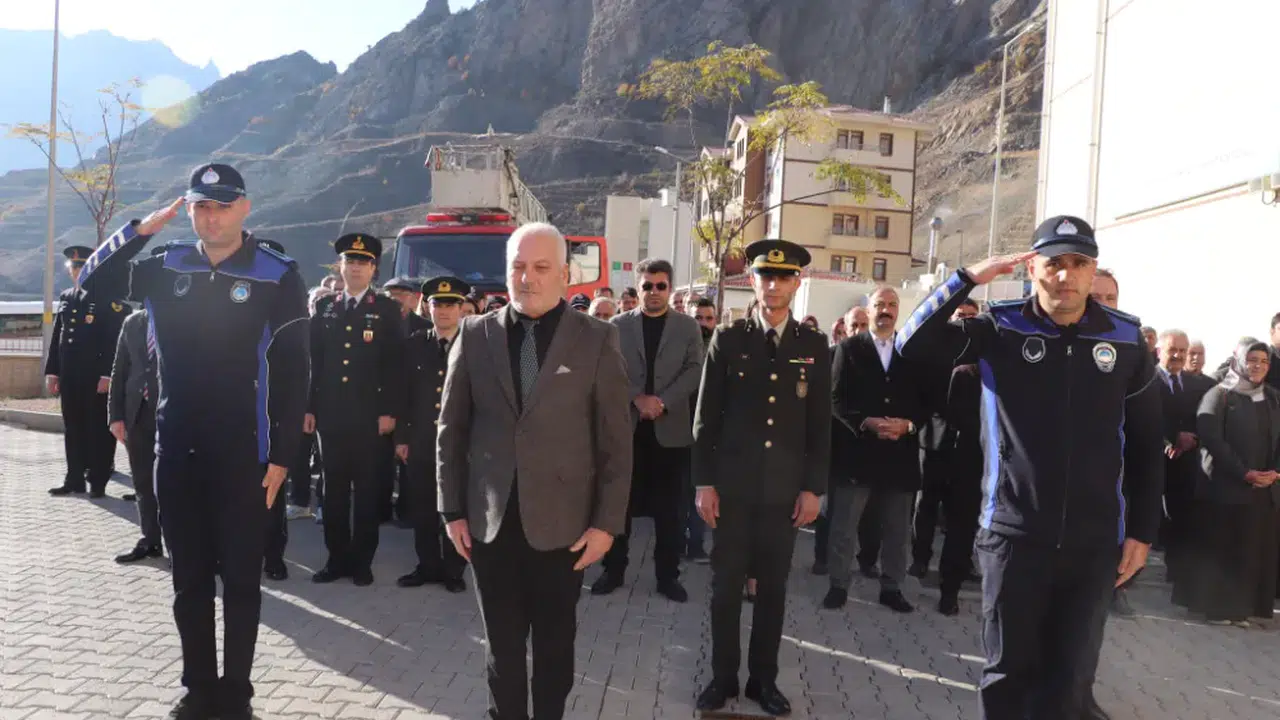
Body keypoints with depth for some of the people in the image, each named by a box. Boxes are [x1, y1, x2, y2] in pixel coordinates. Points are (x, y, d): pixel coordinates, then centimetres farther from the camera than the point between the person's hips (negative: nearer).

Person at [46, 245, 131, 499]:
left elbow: (116, 340, -12)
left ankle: (98, 482, 7)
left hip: (97, 376, -6)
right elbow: (57, 337, 16)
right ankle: (74, 479, 20)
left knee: (98, 429, 0)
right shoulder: (65, 297, 15)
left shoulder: (110, 299, -6)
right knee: (73, 428, 11)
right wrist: (52, 371, 11)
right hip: (69, 377, 6)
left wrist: (107, 374, -18)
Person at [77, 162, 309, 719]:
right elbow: (94, 281, 8)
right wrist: (144, 227, -3)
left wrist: (282, 456, -11)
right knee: (189, 580, 13)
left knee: (240, 578, 7)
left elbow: (292, 373, -8)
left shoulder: (277, 276, -6)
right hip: (177, 451, 4)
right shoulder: (167, 267, 7)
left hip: (243, 454, -4)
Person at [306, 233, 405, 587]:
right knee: (334, 489, 8)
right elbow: (314, 361, 10)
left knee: (367, 490, 4)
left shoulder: (387, 310, 2)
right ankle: (337, 558, 17)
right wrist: (309, 407, 4)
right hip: (331, 414, 3)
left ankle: (362, 560, 13)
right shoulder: (324, 308, 11)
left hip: (369, 416, -3)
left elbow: (395, 365, -3)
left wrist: (389, 411, -10)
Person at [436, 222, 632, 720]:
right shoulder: (475, 335, 3)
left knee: (555, 642, 12)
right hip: (489, 522, 2)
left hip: (562, 523, -1)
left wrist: (607, 522, -6)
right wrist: (453, 510, 3)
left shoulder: (597, 339, -3)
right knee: (502, 643, 13)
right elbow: (452, 430, 6)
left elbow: (616, 439, -4)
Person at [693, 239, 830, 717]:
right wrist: (705, 481, -4)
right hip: (733, 485, -1)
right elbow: (706, 417, 0)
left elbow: (820, 424, 4)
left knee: (773, 588, 11)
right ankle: (723, 676, 23)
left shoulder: (814, 346, 3)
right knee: (725, 586, 7)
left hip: (785, 488, 1)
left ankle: (764, 678, 25)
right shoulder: (727, 340, 0)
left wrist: (813, 487, 0)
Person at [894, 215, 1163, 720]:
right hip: (1014, 534, -2)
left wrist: (1142, 530, 6)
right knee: (1008, 669, 10)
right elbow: (912, 344, -16)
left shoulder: (1126, 339, 1)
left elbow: (1146, 445, 7)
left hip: (1094, 542, 2)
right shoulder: (1001, 330, -4)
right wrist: (968, 278, -20)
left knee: (1068, 675, 14)